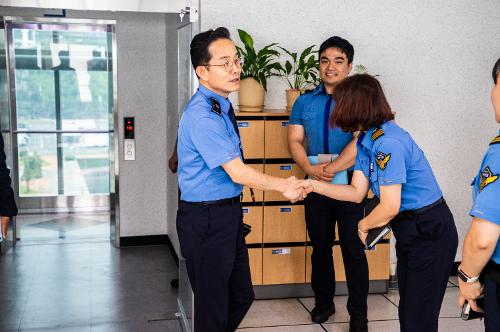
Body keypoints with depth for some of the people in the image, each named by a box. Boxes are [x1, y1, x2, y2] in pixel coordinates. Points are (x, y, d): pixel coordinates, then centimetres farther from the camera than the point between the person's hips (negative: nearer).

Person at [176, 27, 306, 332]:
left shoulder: (223, 106, 8)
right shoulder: (202, 116, -23)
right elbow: (238, 173, -20)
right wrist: (284, 186, -7)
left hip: (229, 213, 9)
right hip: (206, 219, -9)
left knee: (242, 295, 20)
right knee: (213, 306, 6)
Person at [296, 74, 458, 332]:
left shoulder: (387, 142, -26)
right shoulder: (366, 140, 5)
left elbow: (390, 207, -25)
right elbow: (357, 192, 5)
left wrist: (364, 225, -7)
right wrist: (315, 185, 0)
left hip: (431, 232, -10)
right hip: (410, 232, 10)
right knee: (407, 309, 20)